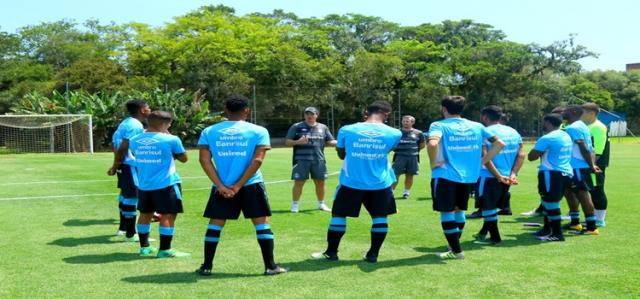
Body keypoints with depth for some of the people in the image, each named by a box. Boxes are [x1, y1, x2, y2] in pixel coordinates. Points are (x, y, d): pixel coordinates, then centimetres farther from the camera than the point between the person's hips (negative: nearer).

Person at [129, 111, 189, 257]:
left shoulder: (134, 140, 4)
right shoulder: (171, 140, -12)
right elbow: (184, 158, 2)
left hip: (143, 184, 6)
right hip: (166, 184, -6)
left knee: (145, 214, 17)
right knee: (168, 215, 1)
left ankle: (144, 247, 25)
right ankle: (164, 250, 2)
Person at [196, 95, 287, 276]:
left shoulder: (209, 131, 4)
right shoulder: (258, 131, -2)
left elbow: (205, 160, -4)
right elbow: (257, 160, -11)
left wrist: (220, 186, -7)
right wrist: (239, 185, -9)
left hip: (222, 187, 2)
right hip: (251, 186, -2)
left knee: (215, 224, 12)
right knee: (262, 223, 6)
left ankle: (206, 266, 17)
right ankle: (270, 266, 7)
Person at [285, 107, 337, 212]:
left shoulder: (323, 127, 11)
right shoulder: (296, 127, 2)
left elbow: (330, 142, 13)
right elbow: (287, 142, 0)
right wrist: (298, 142, -19)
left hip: (318, 160, 3)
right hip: (301, 160, -3)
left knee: (320, 182, 10)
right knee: (298, 183, -3)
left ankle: (321, 204, 26)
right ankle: (295, 204, 11)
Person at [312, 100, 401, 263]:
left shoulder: (346, 130, -6)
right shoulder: (393, 133, -4)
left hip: (351, 183, 0)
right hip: (380, 184, 1)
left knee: (338, 215, 12)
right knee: (380, 217, 16)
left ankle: (331, 253, 20)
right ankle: (373, 254, 19)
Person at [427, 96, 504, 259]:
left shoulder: (439, 125, -7)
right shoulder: (477, 126, 8)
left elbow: (432, 143, -28)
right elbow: (499, 144, 8)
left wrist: (433, 163, -14)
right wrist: (483, 161, 10)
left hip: (445, 176, -5)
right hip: (469, 176, 6)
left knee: (446, 212, 5)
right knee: (459, 210, 21)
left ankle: (456, 251, 7)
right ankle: (454, 246, 30)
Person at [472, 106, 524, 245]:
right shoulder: (513, 132, 9)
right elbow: (521, 155, 1)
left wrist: (498, 176, -18)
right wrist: (513, 173, -5)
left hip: (489, 176, -7)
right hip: (508, 177, 7)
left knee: (488, 206, 7)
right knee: (492, 206, 21)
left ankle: (495, 237, 11)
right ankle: (483, 233, 32)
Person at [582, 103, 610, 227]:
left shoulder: (598, 127, -14)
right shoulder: (586, 127, 16)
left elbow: (597, 150, -20)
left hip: (594, 166, -9)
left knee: (597, 191, -3)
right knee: (591, 191, 14)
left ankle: (600, 219, 4)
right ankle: (594, 217, 23)